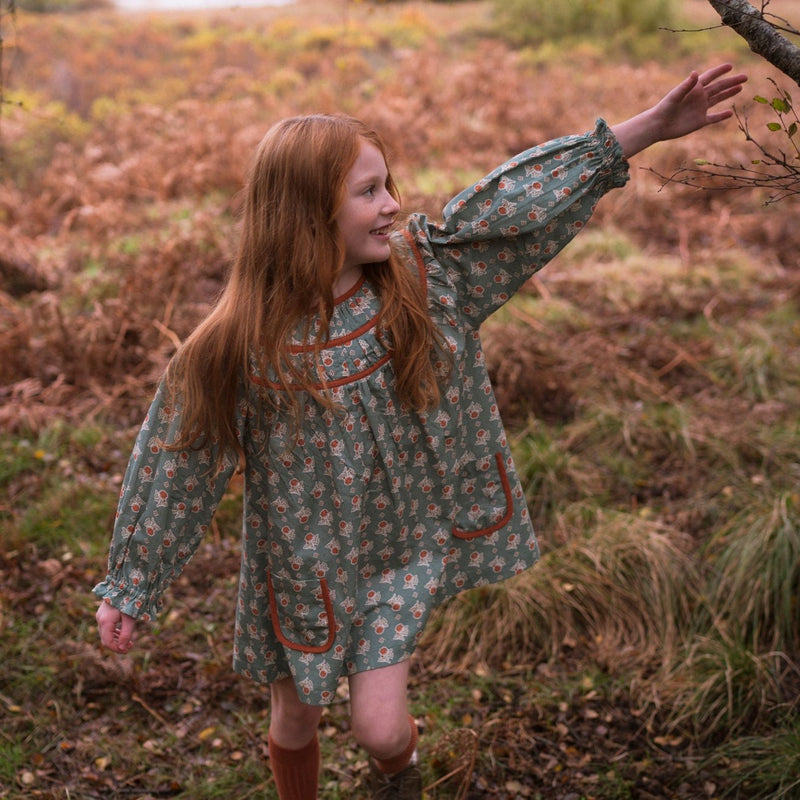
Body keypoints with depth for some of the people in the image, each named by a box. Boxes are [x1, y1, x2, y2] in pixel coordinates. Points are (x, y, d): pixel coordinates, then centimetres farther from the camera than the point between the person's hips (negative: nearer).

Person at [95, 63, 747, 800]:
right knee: (294, 722, 18)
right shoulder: (238, 347, -22)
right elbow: (177, 468, -12)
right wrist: (130, 587, -5)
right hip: (302, 564, -1)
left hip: (399, 552, 2)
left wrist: (653, 126, -15)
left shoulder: (423, 274, -14)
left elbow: (524, 200, -13)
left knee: (379, 727, 1)